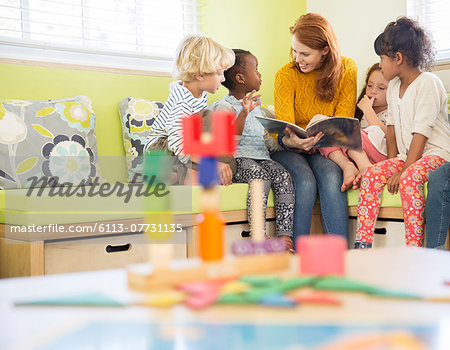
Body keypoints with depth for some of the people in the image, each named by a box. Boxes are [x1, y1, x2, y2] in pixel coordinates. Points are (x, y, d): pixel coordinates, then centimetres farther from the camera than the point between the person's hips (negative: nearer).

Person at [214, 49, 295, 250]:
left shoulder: (255, 106, 25)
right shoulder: (225, 106, -2)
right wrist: (243, 113, -31)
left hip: (261, 157, 7)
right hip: (237, 160, -7)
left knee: (283, 176, -23)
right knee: (260, 175, -36)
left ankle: (284, 235, -28)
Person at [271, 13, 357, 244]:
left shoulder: (346, 70, -2)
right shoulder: (286, 75, -6)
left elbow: (343, 122, -6)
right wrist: (289, 140, -41)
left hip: (326, 147, 1)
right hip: (291, 150, -1)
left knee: (330, 176, -32)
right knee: (305, 181, -32)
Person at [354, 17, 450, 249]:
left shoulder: (428, 83, -13)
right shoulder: (394, 87, 13)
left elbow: (421, 133, -19)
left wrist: (403, 170, -22)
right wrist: (393, 161, 1)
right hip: (406, 155, 8)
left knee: (409, 178, -35)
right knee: (371, 174, -15)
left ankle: (414, 250, -34)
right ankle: (362, 244, -19)